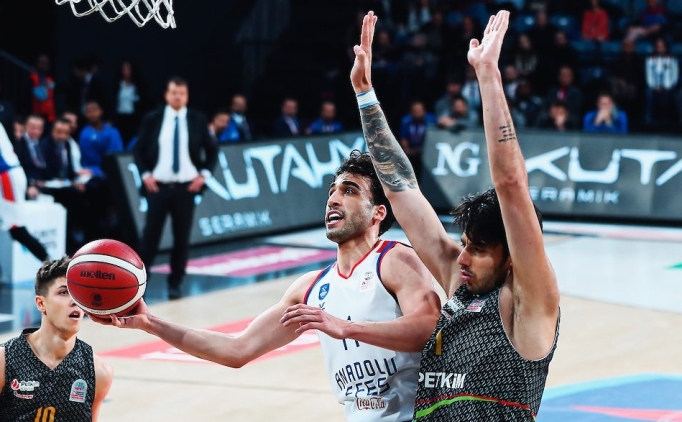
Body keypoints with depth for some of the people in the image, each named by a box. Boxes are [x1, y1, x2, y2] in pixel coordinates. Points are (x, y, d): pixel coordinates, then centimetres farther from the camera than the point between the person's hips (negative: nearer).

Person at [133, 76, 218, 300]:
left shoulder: (198, 120, 1)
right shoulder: (152, 119, 0)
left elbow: (212, 150, 9)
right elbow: (139, 149, 7)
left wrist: (204, 174, -3)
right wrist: (145, 174, -6)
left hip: (186, 187, 1)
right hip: (158, 186, -1)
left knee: (182, 237, 4)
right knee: (151, 234, -1)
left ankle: (175, 283, 13)